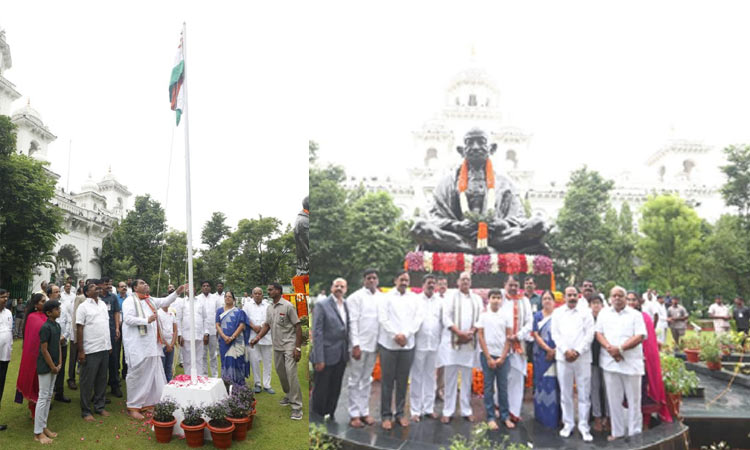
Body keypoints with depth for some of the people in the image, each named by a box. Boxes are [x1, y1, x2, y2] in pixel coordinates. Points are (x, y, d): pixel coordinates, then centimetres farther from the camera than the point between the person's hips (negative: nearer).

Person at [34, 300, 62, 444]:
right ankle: (38, 433, 5)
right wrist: (53, 367, -12)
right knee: (43, 397, -3)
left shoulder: (57, 326, 7)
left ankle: (43, 426, 24)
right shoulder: (45, 327, -18)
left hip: (53, 366, 8)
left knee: (49, 396, 14)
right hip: (45, 367, -8)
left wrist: (59, 363, 4)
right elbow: (44, 350, -18)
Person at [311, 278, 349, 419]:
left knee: (335, 391, 14)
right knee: (321, 391, 6)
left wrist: (348, 352, 3)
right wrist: (319, 359, -16)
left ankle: (329, 417, 30)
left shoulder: (347, 306, 8)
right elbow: (317, 332, -12)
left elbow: (347, 330, 10)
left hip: (341, 357, 5)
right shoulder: (322, 305, -8)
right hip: (326, 356, -5)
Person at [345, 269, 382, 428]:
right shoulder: (356, 297, -5)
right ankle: (354, 414, 10)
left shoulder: (382, 297, 8)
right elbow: (353, 322, -9)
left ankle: (364, 411, 21)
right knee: (355, 380, 4)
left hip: (374, 344, 4)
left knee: (367, 380, 13)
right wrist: (356, 345, -14)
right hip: (360, 344, -4)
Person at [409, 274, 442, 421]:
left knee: (430, 377, 11)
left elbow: (442, 322, 9)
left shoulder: (439, 302, 7)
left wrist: (441, 339, 3)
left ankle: (429, 408, 21)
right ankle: (415, 410, 10)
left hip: (434, 344, 3)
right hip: (418, 344, -3)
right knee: (416, 377, 2)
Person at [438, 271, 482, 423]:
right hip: (452, 341, -2)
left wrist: (470, 333, -11)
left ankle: (466, 410, 15)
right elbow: (446, 318, -4)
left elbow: (481, 319, 5)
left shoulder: (477, 299, 12)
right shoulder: (450, 297, 5)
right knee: (450, 377, 0)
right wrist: (459, 332, -15)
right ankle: (447, 411, 5)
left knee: (467, 378, 6)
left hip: (470, 342, 2)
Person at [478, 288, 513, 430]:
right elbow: (481, 337, -2)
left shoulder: (505, 317, 5)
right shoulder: (483, 316, 0)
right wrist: (488, 357, -7)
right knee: (489, 387, 2)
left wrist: (502, 357, -4)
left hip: (502, 356, 2)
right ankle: (491, 417, 8)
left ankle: (505, 416, 14)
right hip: (487, 355, -2)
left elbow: (509, 338, 4)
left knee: (503, 387, 5)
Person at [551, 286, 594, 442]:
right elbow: (555, 334, 3)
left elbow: (589, 334, -1)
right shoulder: (557, 312, 9)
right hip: (563, 357, 1)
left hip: (583, 358, -1)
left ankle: (584, 426, 11)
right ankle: (568, 424, 17)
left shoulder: (586, 312, 6)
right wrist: (566, 351, -10)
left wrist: (578, 351, -10)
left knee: (584, 393, 2)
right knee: (565, 393, 6)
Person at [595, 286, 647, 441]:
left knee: (633, 399, 5)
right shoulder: (604, 313, 10)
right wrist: (609, 348, -12)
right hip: (609, 361, 2)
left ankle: (635, 432, 16)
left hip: (631, 362, -2)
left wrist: (620, 348, -16)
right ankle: (617, 431, 19)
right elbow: (598, 333, 5)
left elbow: (640, 336, -7)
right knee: (613, 399, 8)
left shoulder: (635, 314, 2)